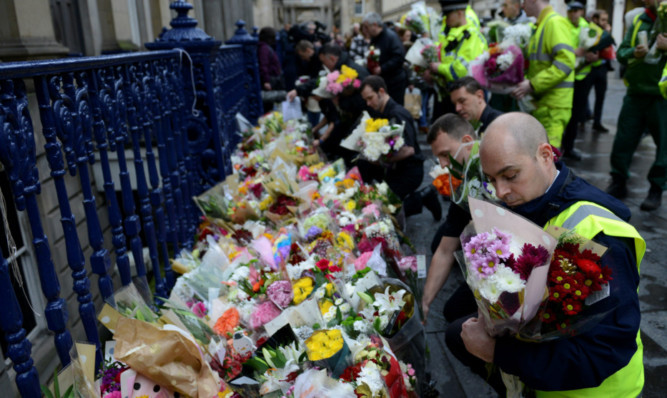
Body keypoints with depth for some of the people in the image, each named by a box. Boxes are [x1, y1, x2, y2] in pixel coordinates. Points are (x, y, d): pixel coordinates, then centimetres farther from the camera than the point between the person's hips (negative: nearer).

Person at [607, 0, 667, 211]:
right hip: (636, 93, 4)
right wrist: (634, 53, -11)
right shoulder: (638, 21, 10)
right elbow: (620, 52, 10)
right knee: (623, 140, 7)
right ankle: (618, 183, 22)